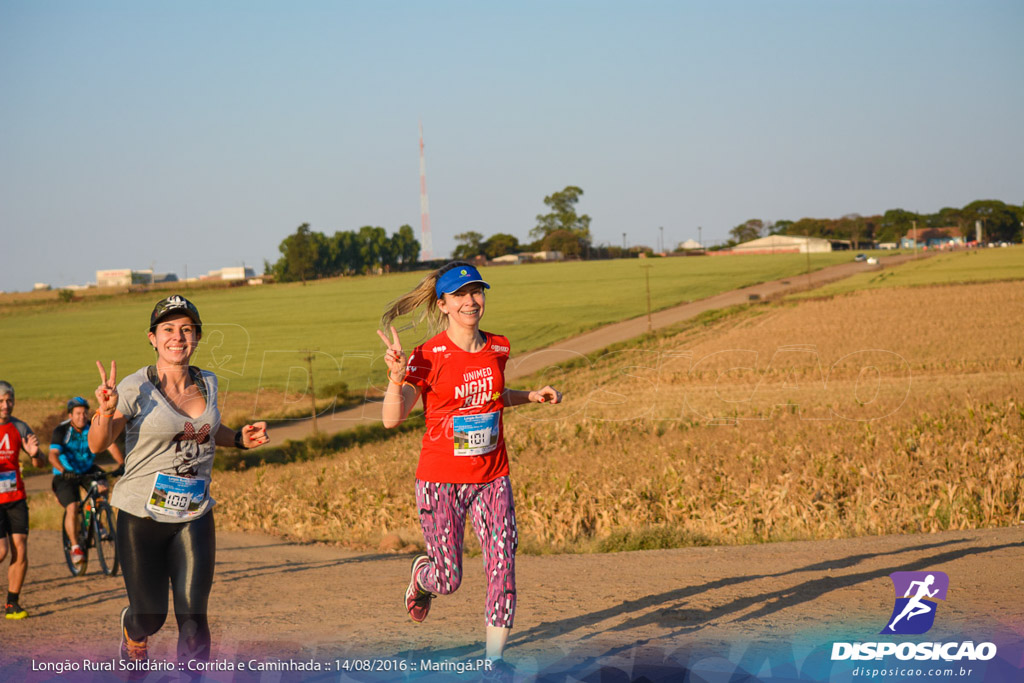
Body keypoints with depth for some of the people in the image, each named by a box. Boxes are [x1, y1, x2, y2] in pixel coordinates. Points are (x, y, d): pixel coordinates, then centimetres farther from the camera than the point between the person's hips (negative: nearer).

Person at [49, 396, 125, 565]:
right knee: (72, 508, -20)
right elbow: (53, 455, -32)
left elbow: (111, 445, -22)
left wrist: (123, 464, -38)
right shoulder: (61, 431, -19)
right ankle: (75, 547, -6)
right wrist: (64, 471, -50)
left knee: (102, 488, -26)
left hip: (87, 470, 3)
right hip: (66, 474, -3)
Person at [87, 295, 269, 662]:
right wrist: (106, 411, -32)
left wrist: (239, 438, 7)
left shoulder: (207, 383, 5)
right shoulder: (135, 388, -12)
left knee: (192, 617, -7)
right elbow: (97, 445, -13)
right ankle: (132, 630, 44)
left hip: (195, 517, 3)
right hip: (142, 518, -3)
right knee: (151, 616, 7)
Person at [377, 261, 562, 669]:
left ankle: (494, 659, -1)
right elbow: (392, 418, -17)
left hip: (492, 478, 4)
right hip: (441, 479, -4)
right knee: (449, 580, 2)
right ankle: (423, 575, 40)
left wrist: (532, 397, 11)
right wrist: (396, 377, -33)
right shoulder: (429, 356, -12)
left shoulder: (497, 348, 4)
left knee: (503, 568, -8)